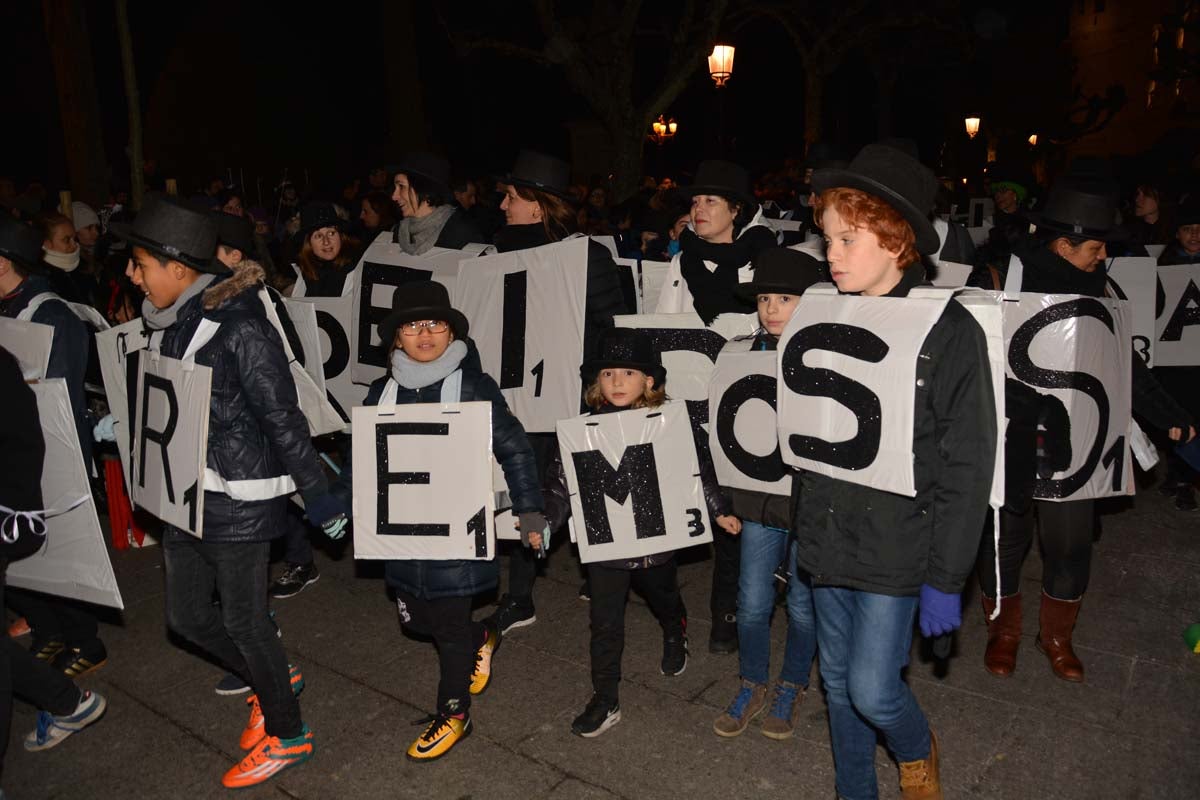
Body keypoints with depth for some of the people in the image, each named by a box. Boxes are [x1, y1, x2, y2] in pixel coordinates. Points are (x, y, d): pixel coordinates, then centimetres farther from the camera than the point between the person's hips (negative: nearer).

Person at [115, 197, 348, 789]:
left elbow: (282, 417, -17)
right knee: (186, 615, 16)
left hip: (237, 496, -8)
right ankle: (273, 678, 42)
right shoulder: (167, 324, 6)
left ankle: (286, 736, 26)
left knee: (243, 619, 4)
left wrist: (317, 494, -15)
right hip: (185, 494, 8)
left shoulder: (238, 326, -19)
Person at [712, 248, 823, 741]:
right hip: (757, 497, 3)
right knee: (752, 601, 11)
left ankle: (791, 689, 36)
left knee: (803, 602, 14)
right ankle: (752, 686, 34)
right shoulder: (737, 354, 1)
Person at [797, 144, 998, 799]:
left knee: (873, 690, -1)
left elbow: (967, 465, -12)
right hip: (826, 540, 5)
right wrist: (803, 530, 10)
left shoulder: (949, 330, -11)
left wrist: (946, 579, -13)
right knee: (838, 683, 16)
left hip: (895, 548, -5)